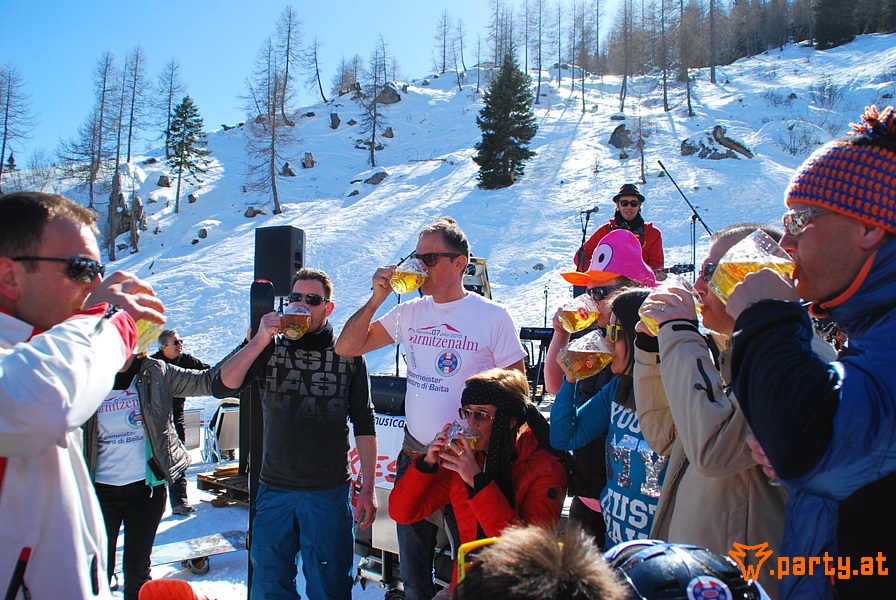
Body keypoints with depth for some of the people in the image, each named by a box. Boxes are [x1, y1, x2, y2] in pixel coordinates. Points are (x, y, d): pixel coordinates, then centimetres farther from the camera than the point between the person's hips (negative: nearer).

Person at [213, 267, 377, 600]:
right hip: (274, 490, 2)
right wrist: (259, 340, -18)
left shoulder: (348, 355, -1)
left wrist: (368, 488, -1)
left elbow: (364, 423, 2)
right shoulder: (270, 348, 3)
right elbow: (222, 387, -8)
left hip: (329, 493, -2)